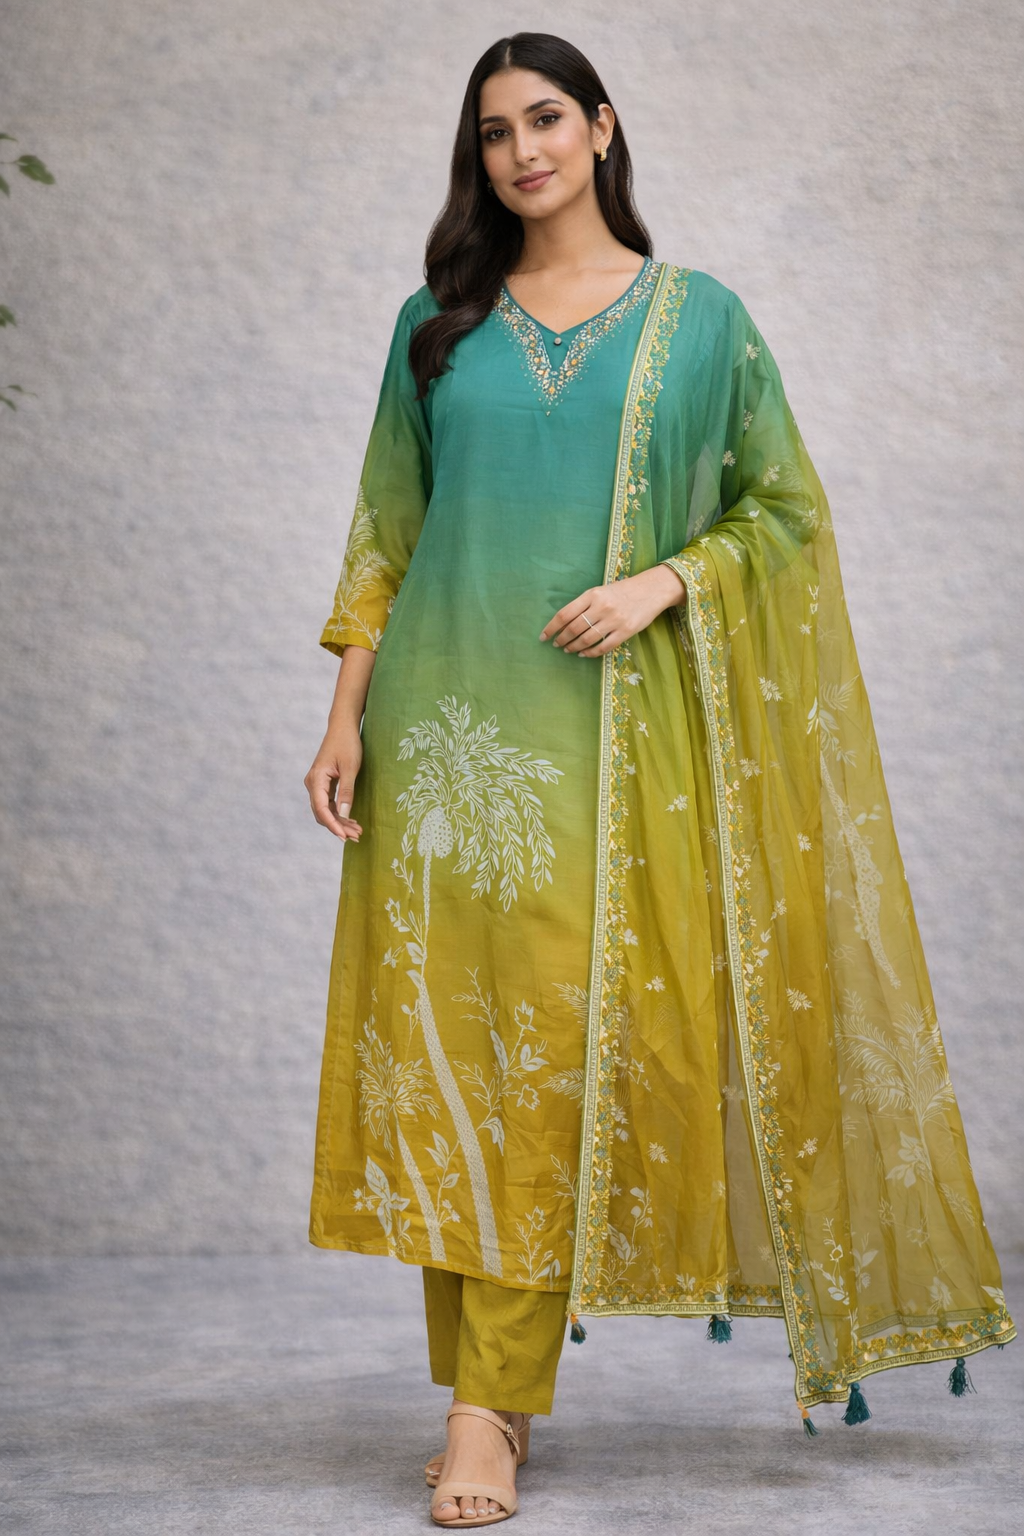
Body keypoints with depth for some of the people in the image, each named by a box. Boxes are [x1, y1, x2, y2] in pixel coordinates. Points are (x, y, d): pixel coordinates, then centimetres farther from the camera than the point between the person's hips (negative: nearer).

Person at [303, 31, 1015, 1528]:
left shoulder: (701, 320, 8)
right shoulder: (438, 324, 13)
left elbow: (784, 508, 8)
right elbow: (384, 533, 12)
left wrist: (662, 581, -10)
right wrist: (346, 714, 3)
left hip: (606, 730, -2)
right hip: (446, 721, 2)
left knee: (554, 1036, -7)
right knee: (444, 1029, -2)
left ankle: (492, 1402, -2)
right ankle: (488, 1380, 8)